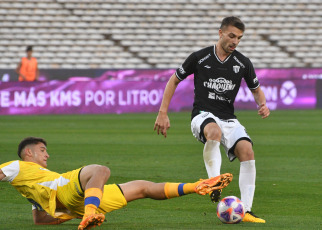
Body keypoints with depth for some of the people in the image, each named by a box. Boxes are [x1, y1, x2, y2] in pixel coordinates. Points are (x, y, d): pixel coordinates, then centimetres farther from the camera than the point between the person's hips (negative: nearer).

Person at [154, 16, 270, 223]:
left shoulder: (243, 63, 5)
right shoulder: (199, 58, -2)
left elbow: (256, 90, 19)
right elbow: (174, 80, 9)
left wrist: (263, 104, -5)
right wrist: (163, 113, 3)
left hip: (228, 118, 3)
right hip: (203, 116, -3)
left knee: (247, 150, -24)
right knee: (214, 131, -41)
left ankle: (246, 211, -21)